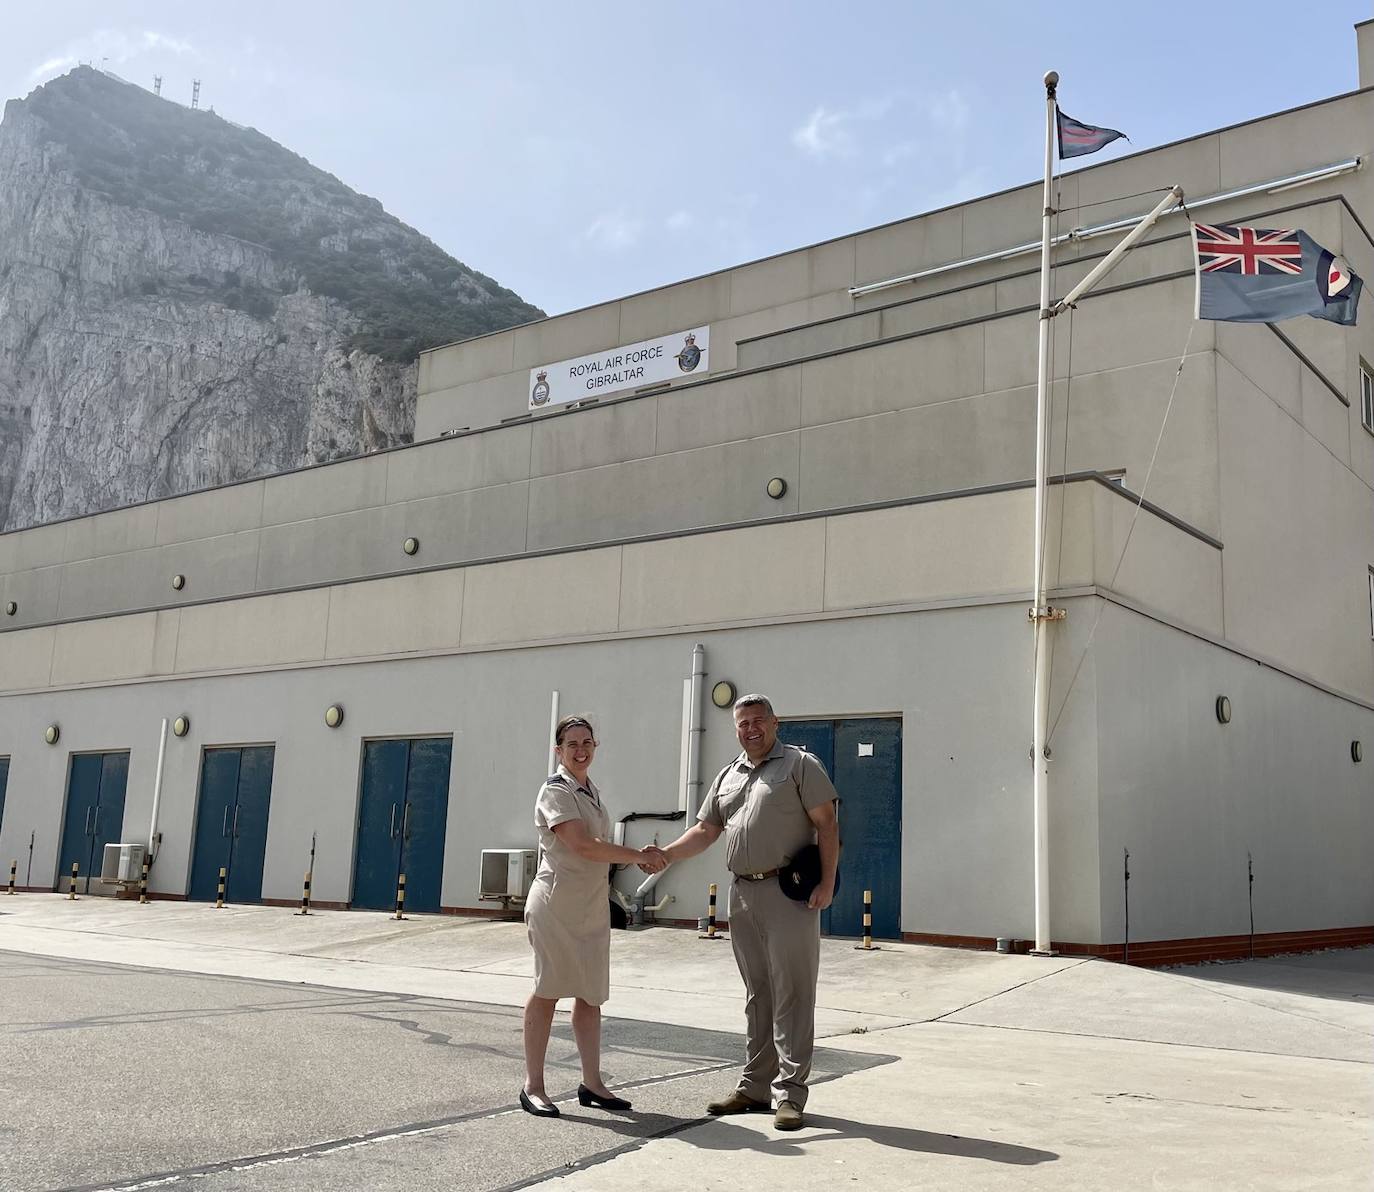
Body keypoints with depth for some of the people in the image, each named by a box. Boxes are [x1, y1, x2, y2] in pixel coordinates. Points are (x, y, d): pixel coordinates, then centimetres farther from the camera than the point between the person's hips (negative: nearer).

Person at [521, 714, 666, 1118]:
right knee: (548, 991, -2)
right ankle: (533, 1085, 5)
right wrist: (638, 855, -15)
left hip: (593, 904, 8)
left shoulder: (592, 792, 16)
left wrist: (639, 858, 5)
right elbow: (581, 846, -20)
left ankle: (592, 1083, 16)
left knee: (590, 994, 9)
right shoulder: (555, 792, -10)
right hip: (557, 903, -8)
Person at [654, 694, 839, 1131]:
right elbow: (705, 830, 16)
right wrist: (666, 855, -1)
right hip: (742, 895, 6)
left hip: (789, 894, -6)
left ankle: (790, 1093, -1)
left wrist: (827, 881, -15)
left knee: (790, 995, -5)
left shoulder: (800, 765, -1)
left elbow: (827, 823, -6)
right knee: (757, 995, 13)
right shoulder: (728, 776, 18)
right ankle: (755, 1087, 20)